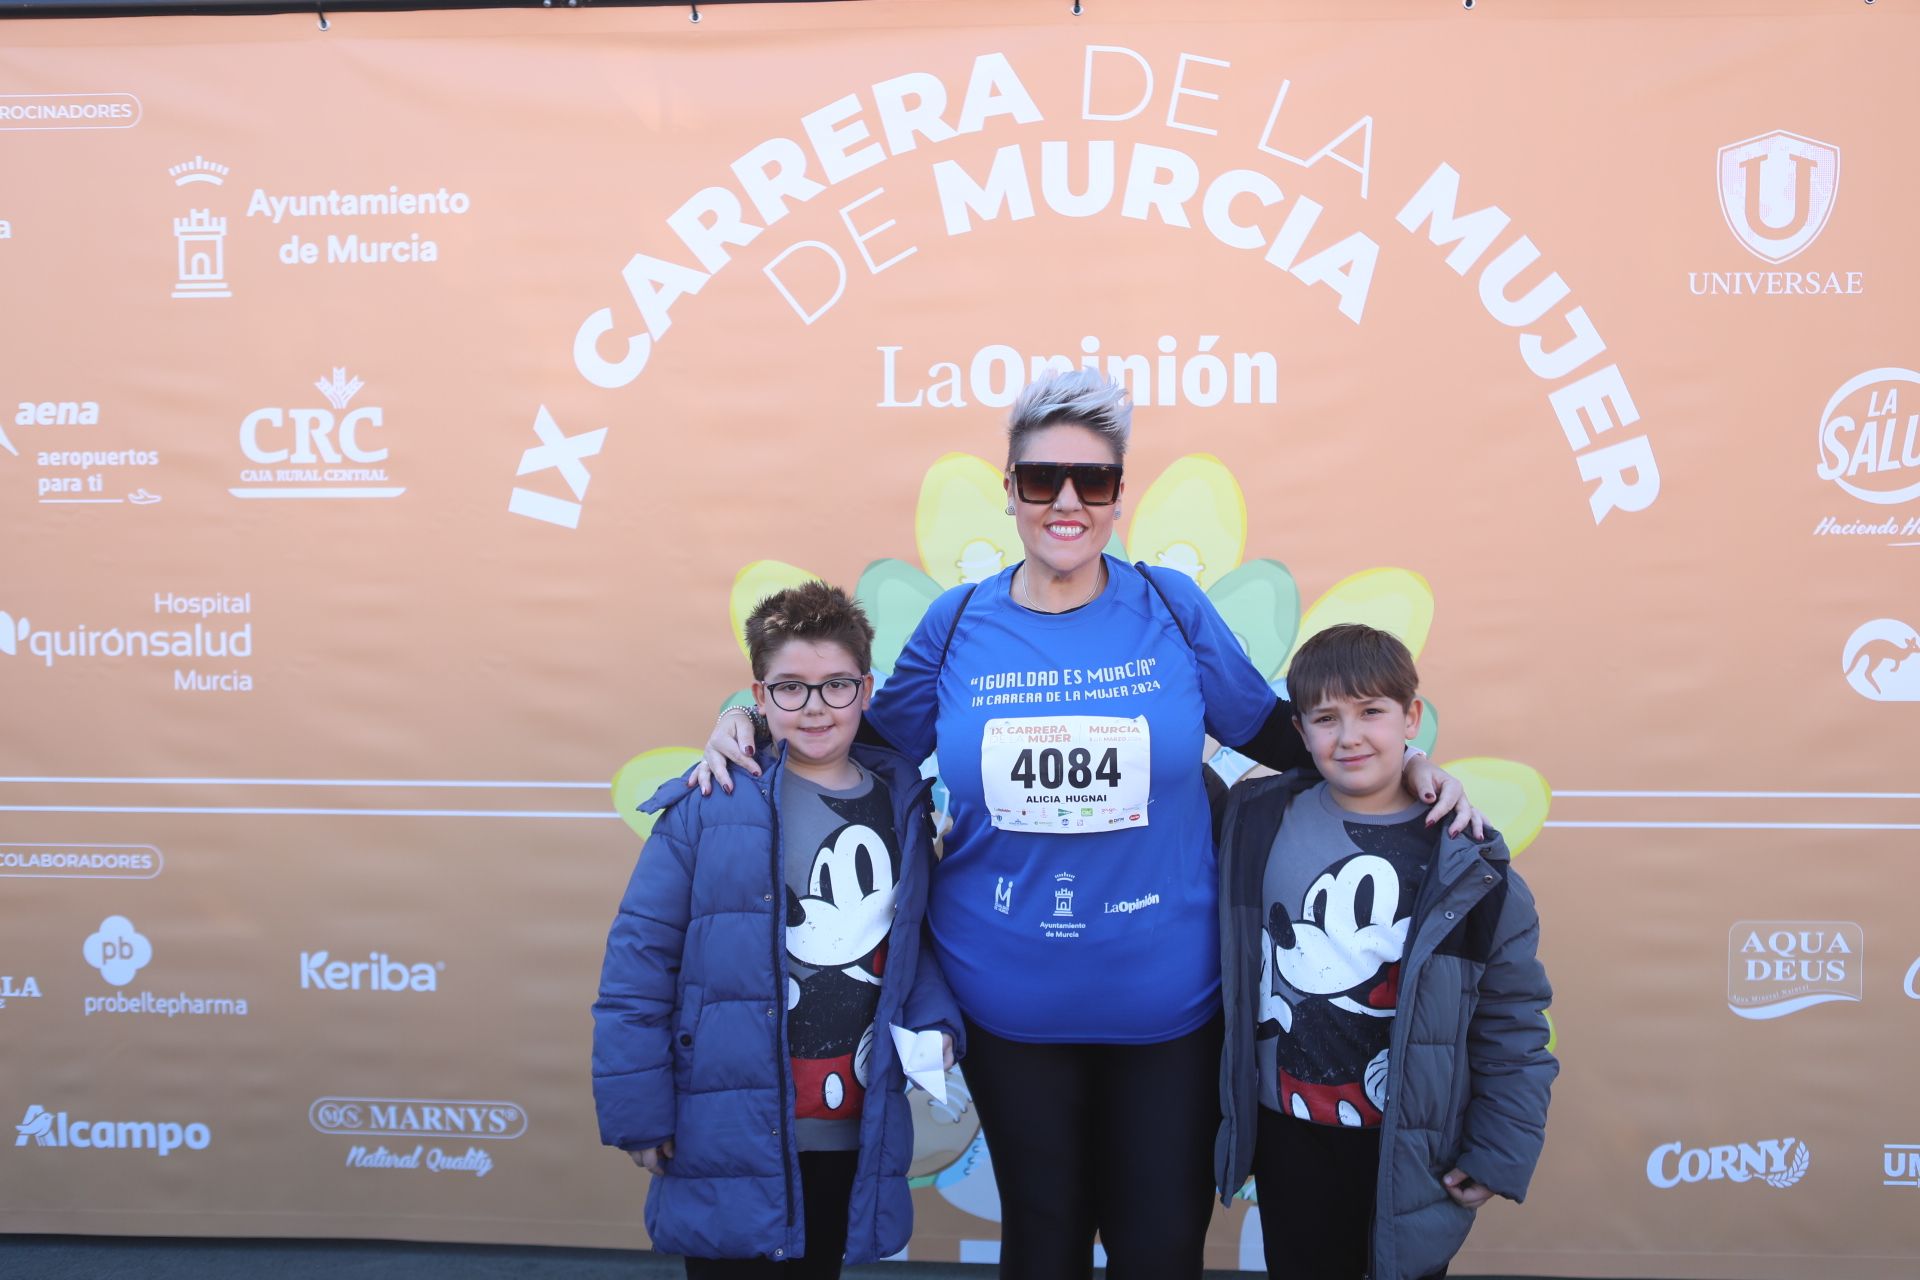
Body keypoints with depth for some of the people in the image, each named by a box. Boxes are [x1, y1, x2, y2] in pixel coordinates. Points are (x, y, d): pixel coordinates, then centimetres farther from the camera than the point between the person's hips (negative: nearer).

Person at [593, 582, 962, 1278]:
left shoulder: (905, 805, 4)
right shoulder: (709, 806, -10)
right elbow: (639, 959, -8)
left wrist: (933, 1022, -3)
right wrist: (637, 1114, -9)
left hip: (856, 1139, 4)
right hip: (731, 1144, -4)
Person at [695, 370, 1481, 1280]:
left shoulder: (1171, 607, -3)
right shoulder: (958, 624, -2)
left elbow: (1274, 730, 7)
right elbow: (872, 743, 11)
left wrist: (1398, 766, -3)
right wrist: (751, 719, 0)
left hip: (1166, 1000, 0)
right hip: (1010, 1004, 1)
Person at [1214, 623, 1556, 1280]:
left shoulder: (1466, 863, -8)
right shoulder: (1258, 823, -3)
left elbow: (1512, 1020, -4)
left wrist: (1501, 1152, -4)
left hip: (1411, 1150, -2)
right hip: (1288, 1139, 2)